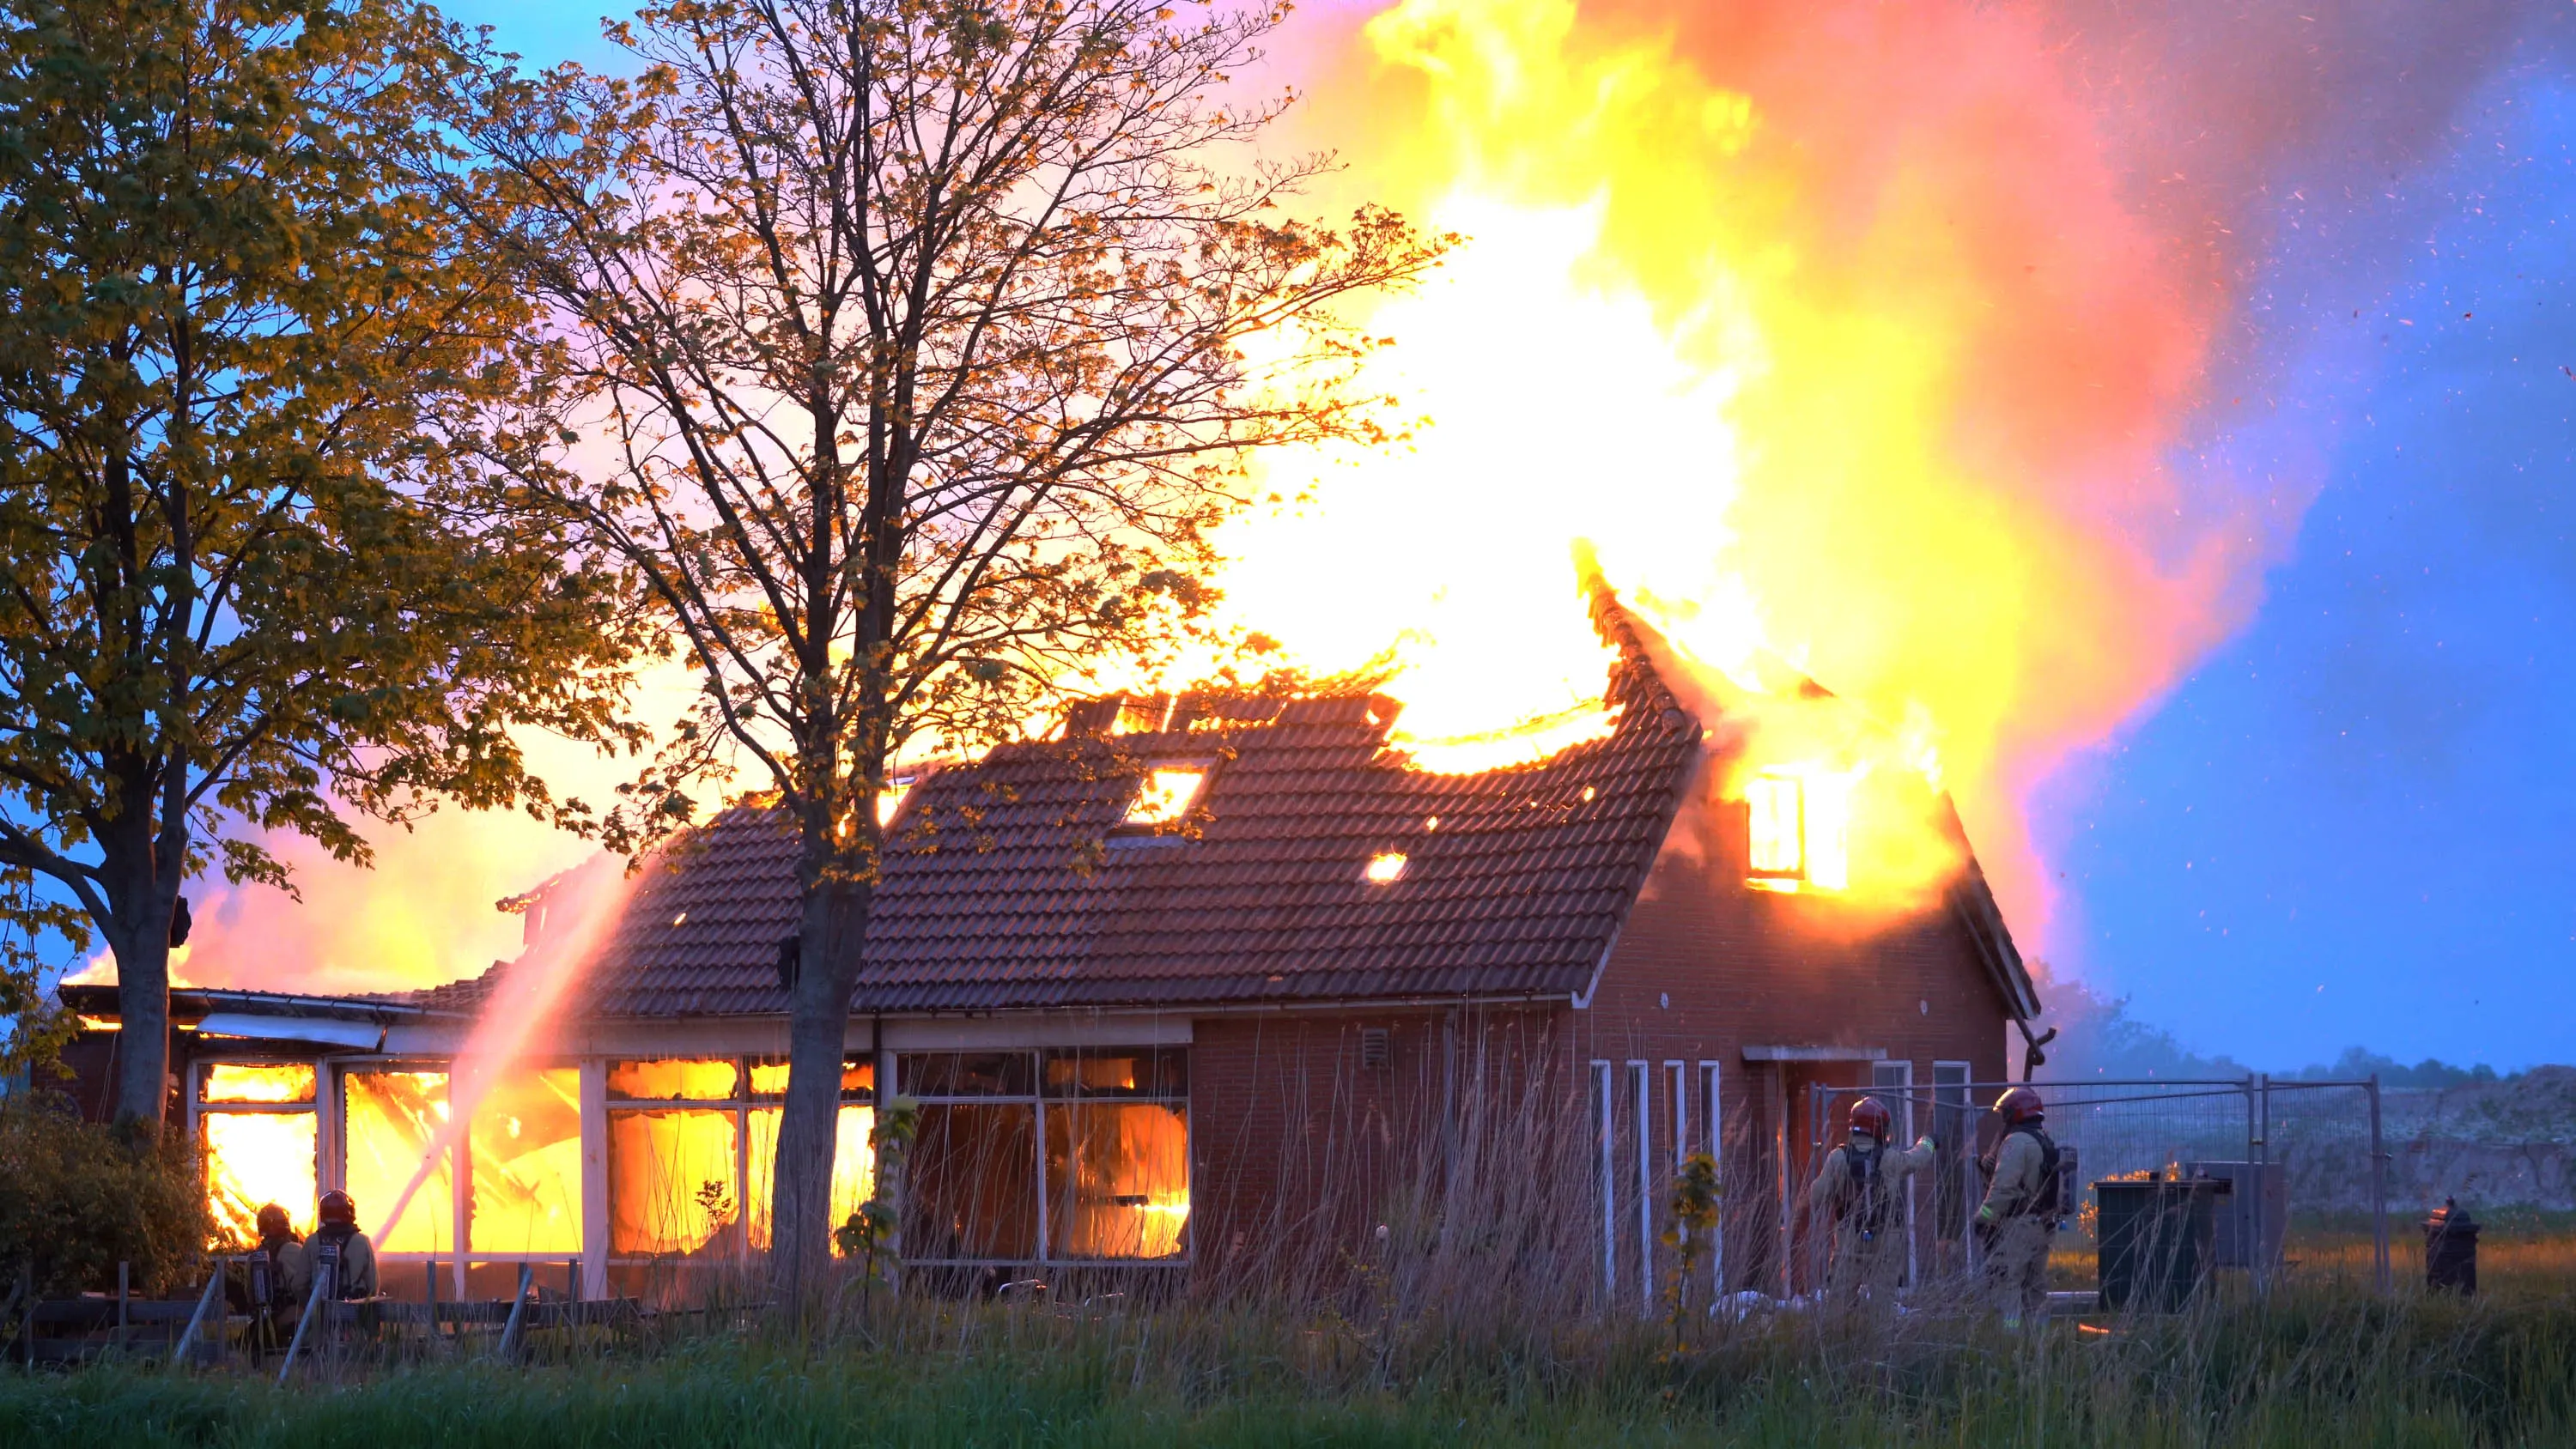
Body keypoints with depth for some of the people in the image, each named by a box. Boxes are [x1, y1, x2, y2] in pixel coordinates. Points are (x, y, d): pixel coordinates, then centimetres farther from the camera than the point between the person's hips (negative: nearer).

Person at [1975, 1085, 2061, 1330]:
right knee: (2035, 1287, 15)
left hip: (2016, 1226, -9)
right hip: (2042, 1225, 9)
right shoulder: (2047, 1143, 16)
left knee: (2006, 1286, -9)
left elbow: (2003, 1186, -21)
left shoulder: (2017, 1142, -14)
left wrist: (1985, 1217, -18)